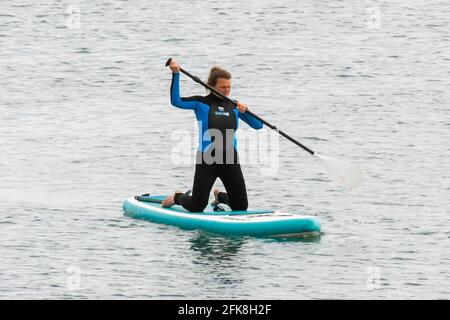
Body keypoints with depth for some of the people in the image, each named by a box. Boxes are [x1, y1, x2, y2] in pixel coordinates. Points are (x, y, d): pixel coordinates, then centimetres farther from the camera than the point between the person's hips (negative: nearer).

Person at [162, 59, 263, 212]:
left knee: (241, 207, 5)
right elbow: (176, 101, -19)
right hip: (206, 160, -4)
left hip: (230, 160, 4)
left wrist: (244, 111, -14)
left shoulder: (234, 106, 7)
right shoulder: (201, 103, -4)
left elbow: (258, 125, 4)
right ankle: (177, 197, 34)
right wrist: (176, 74, -24)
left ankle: (220, 196, 37)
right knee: (196, 207, -1)